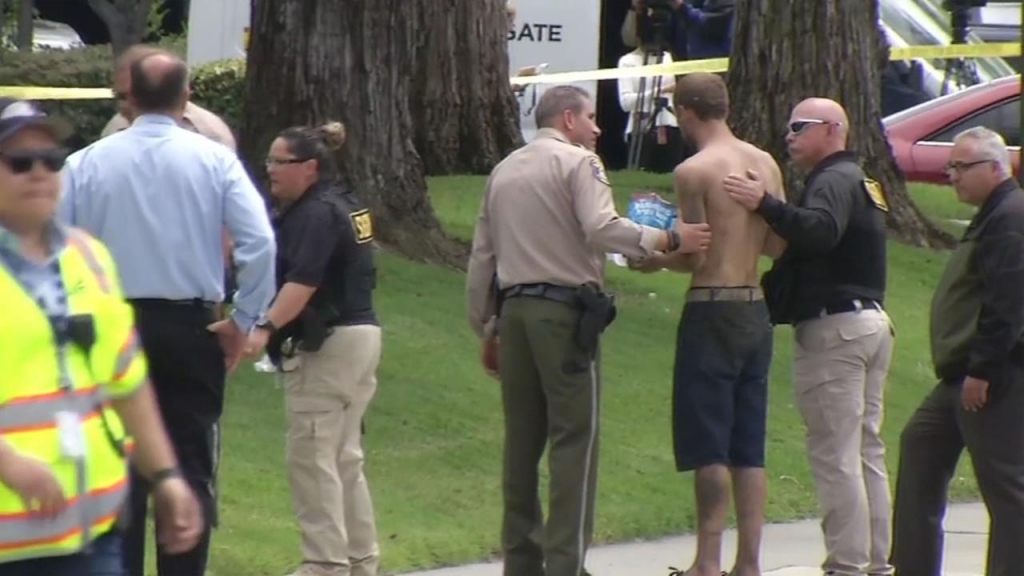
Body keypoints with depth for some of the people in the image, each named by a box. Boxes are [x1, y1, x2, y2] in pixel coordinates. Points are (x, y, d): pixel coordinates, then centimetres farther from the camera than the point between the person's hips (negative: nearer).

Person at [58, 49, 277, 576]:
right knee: (191, 466, 5)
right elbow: (260, 242, -11)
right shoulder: (214, 160, -3)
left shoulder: (88, 163, -1)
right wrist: (243, 321, -2)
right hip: (190, 329, 0)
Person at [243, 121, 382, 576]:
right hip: (361, 334, 11)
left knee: (312, 457, -9)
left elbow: (302, 282, -28)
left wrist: (266, 328, -38)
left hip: (327, 345, -11)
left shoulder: (317, 214, -16)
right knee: (345, 457, 16)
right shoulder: (345, 205, 15)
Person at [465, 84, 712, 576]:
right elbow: (601, 229, -19)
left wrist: (485, 328, 23)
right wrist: (669, 239, -13)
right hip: (564, 312, -7)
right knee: (573, 437, -6)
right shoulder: (578, 162, -3)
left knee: (523, 439, 11)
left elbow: (481, 258, 18)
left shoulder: (504, 171, 18)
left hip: (514, 310, 7)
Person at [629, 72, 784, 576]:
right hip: (756, 309, 7)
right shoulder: (765, 164, 7)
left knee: (708, 445, -3)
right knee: (748, 448, 10)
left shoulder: (694, 171, -13)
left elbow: (694, 257, -13)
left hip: (713, 309, -6)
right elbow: (779, 245, 10)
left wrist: (654, 261, 5)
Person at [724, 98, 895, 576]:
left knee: (834, 454, -9)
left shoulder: (834, 180, -11)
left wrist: (765, 205, -35)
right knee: (866, 450, 12)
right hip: (871, 321, 10)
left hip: (834, 326, -10)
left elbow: (820, 231, -32)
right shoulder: (859, 181, 22)